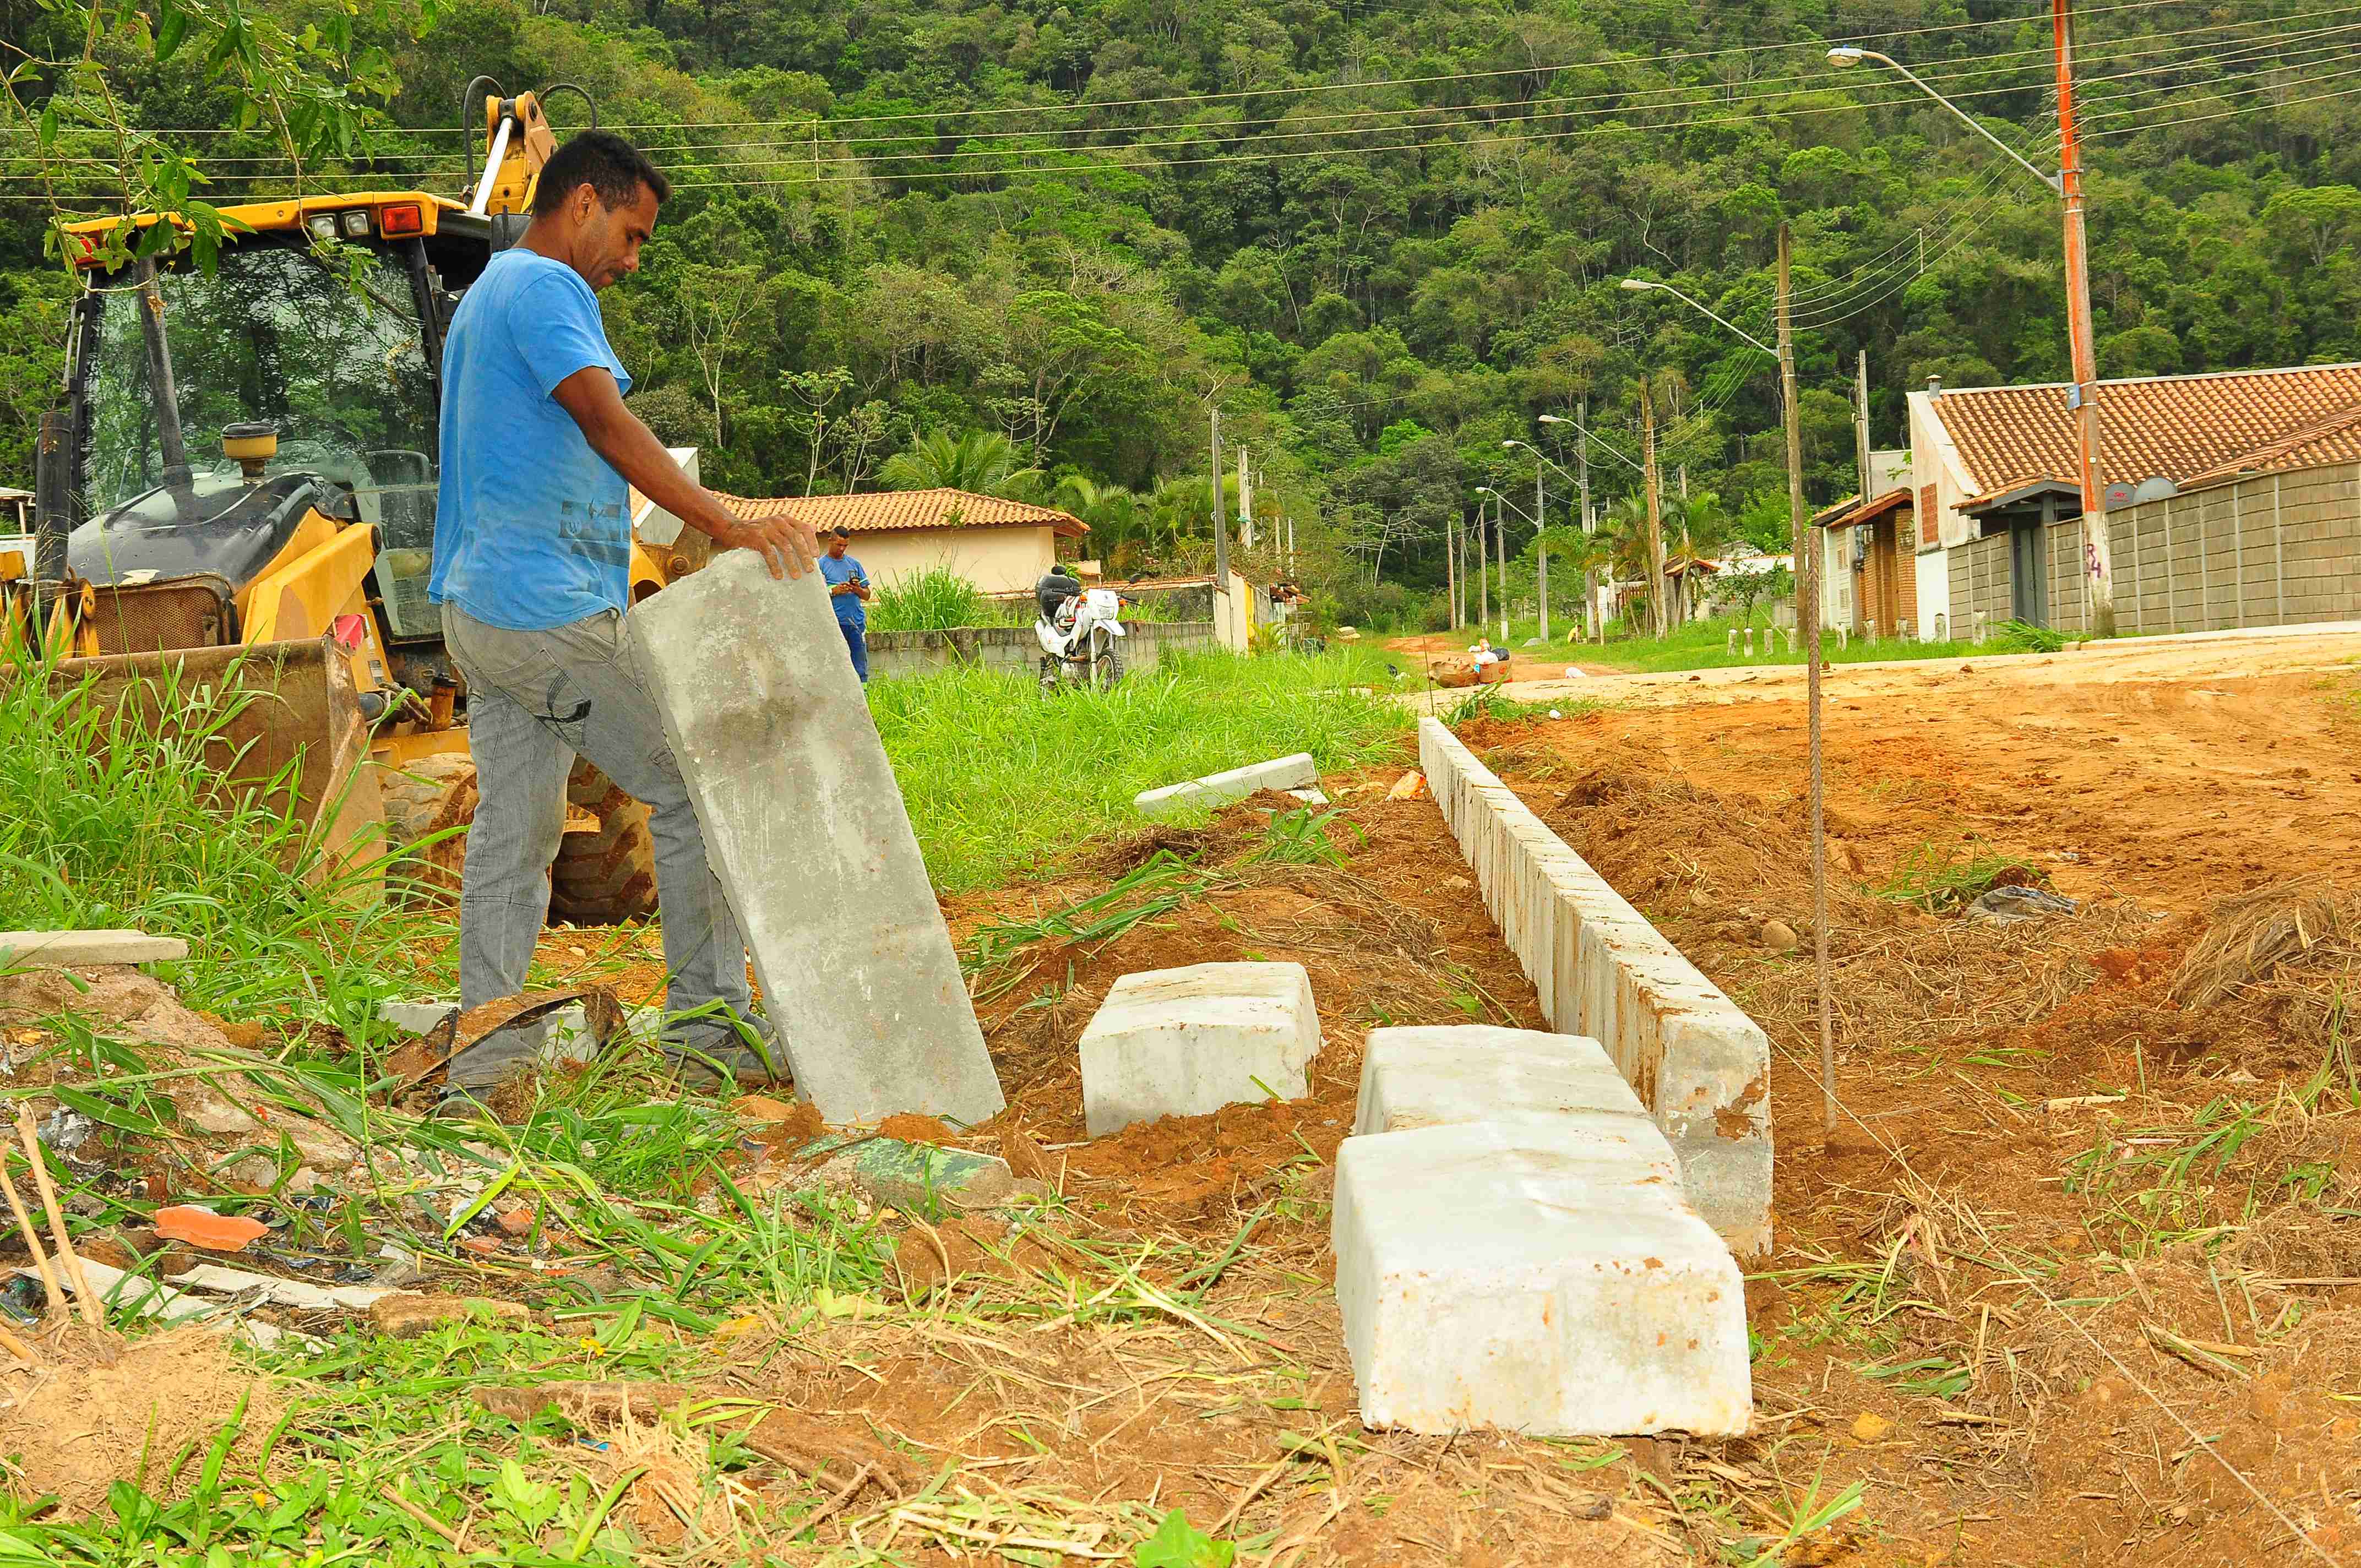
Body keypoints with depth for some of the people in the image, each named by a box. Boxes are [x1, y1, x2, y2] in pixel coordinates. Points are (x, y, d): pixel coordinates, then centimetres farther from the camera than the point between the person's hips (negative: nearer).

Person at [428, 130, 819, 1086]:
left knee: (511, 832, 10)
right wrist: (724, 524, -32)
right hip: (550, 610, -10)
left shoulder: (484, 297, 25)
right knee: (693, 788, -3)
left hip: (481, 608, 10)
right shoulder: (544, 288, -8)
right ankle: (707, 1015, 0)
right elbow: (608, 425, -23)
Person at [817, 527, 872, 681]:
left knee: (861, 670, 2)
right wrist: (834, 591, -15)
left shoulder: (854, 564, 16)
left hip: (857, 622, 3)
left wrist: (858, 590, -5)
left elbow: (867, 596, 16)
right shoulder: (821, 565, 5)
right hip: (834, 624, -3)